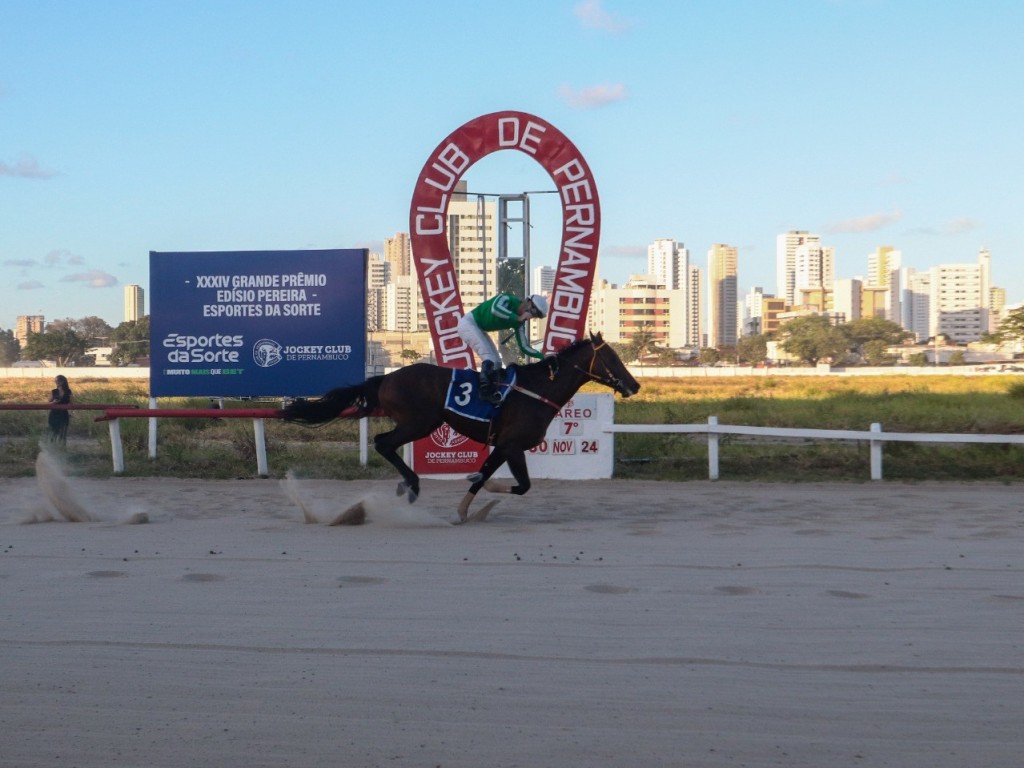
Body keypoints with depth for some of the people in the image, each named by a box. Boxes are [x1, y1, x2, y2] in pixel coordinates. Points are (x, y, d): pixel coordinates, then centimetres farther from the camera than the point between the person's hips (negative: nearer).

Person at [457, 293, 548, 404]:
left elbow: (524, 347, 5)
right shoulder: (507, 299, -20)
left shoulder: (519, 323, 1)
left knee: (497, 362, 3)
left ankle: (493, 392, 3)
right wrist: (518, 318, -38)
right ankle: (486, 392, -23)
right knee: (489, 359, -21)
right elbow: (495, 308, -43)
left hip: (480, 330, 9)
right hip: (469, 323, -9)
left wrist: (542, 356, -6)